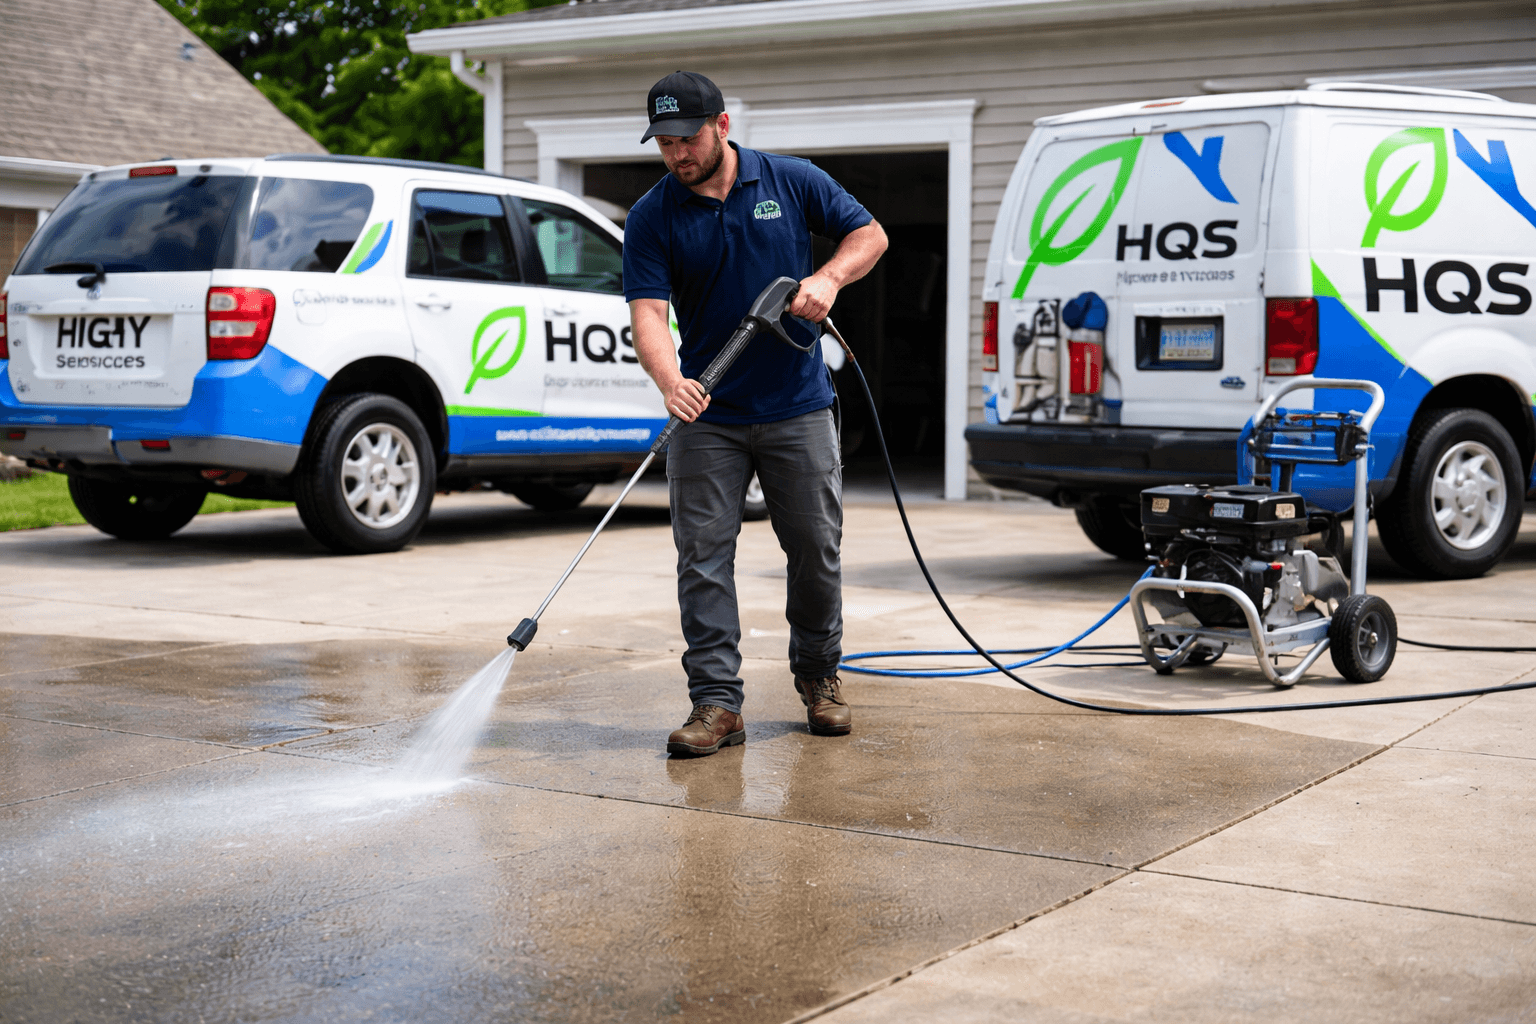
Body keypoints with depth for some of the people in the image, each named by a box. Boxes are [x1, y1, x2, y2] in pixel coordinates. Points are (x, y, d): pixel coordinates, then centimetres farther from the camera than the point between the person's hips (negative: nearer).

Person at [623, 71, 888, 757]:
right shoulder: (651, 218, -4)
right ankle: (716, 703, -1)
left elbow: (868, 234, 7)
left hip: (798, 409, 1)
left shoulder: (792, 182, -1)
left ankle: (818, 674, 29)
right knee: (703, 557, -5)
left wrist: (828, 277, -14)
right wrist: (670, 380, -33)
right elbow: (648, 312, -14)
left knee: (816, 551, 8)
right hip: (706, 416, 0)